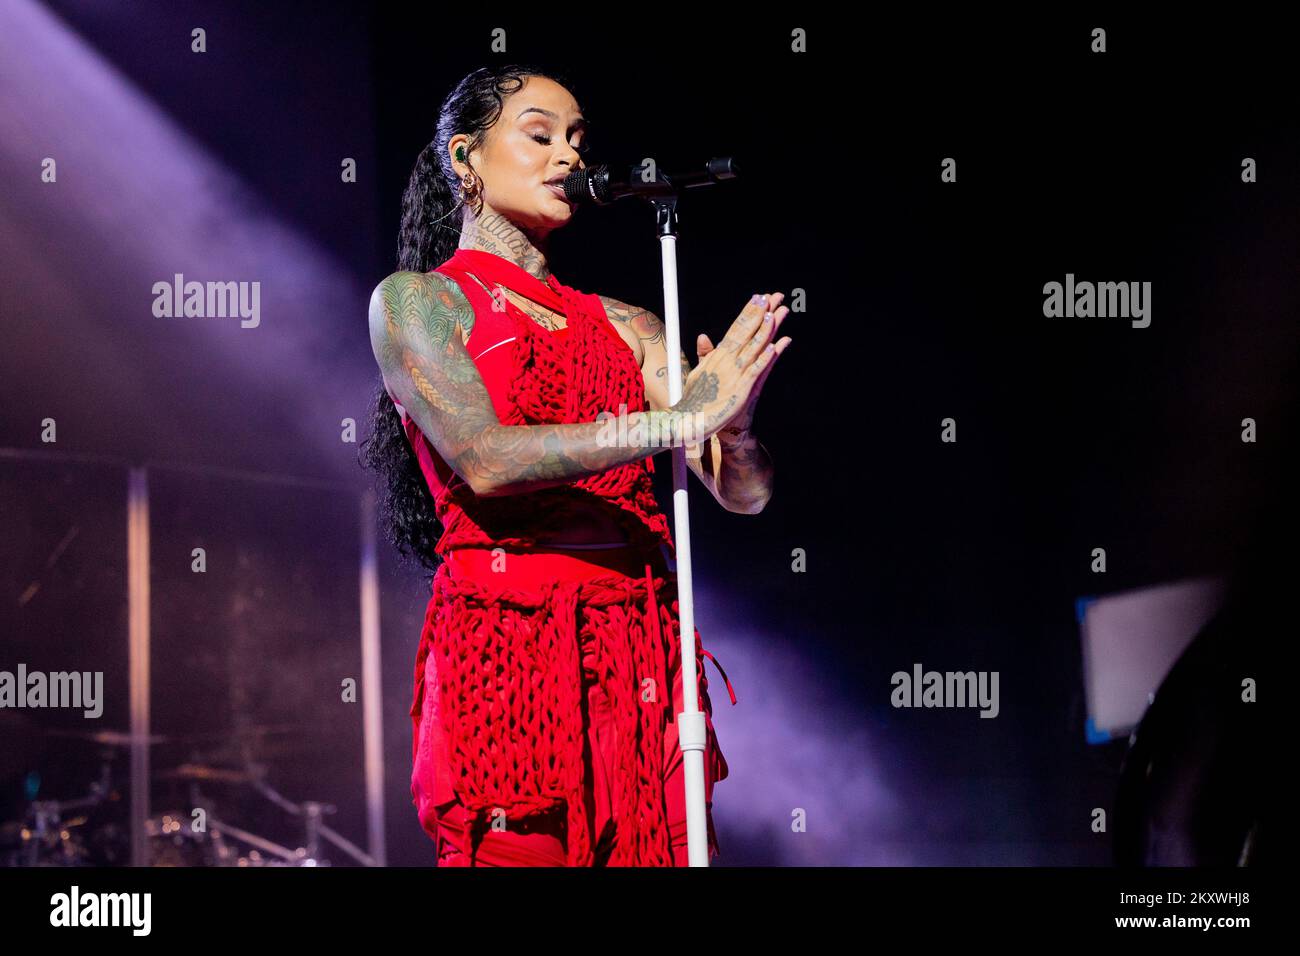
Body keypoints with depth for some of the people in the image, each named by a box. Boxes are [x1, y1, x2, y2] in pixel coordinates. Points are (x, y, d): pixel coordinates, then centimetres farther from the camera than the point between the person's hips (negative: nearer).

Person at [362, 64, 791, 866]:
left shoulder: (622, 325, 16)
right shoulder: (416, 300, 4)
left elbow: (746, 491, 7)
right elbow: (486, 460, -13)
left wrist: (734, 423, -16)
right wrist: (679, 419, -18)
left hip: (640, 658, 4)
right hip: (507, 646, -4)